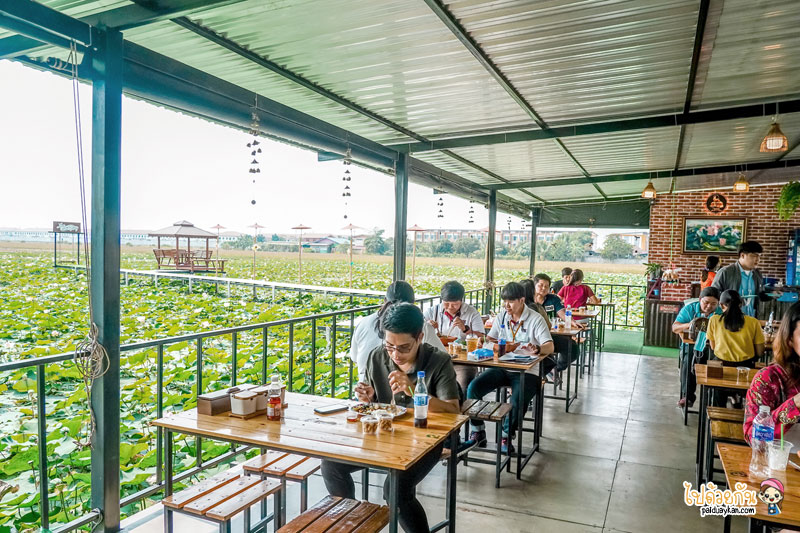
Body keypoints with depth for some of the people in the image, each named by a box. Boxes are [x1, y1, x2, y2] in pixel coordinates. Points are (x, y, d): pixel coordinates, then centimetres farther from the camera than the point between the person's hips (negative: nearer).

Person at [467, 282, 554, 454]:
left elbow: (550, 347, -13)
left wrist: (537, 348, -36)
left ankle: (506, 436, -1)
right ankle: (477, 431, 0)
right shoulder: (502, 316, 10)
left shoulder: (535, 319, -5)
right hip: (502, 367, 5)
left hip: (527, 371, -4)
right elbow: (490, 339, 14)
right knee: (473, 388, -17)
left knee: (518, 400, -30)